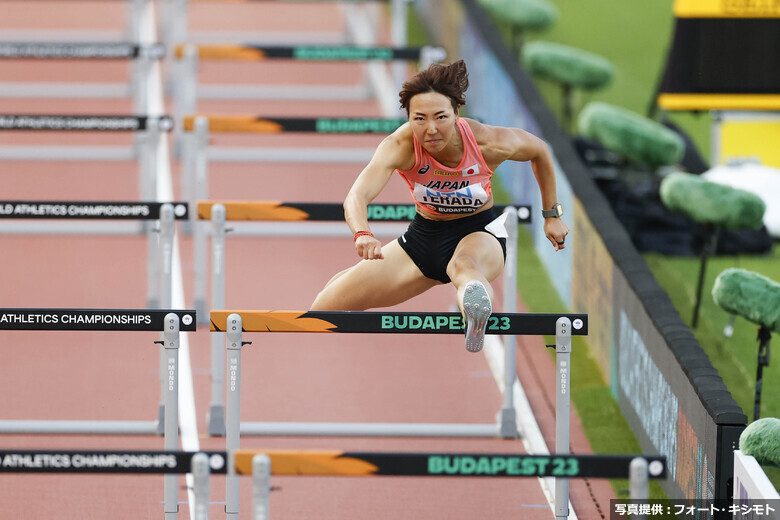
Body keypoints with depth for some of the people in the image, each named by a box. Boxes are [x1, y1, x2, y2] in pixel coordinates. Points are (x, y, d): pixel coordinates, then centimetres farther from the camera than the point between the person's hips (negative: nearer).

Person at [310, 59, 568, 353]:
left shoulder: (489, 142, -24)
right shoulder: (399, 146, -26)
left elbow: (539, 150, 0)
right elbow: (358, 196, -42)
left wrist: (552, 215, 8)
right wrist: (363, 235, -65)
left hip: (479, 233, -3)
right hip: (424, 236, 3)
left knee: (464, 265, -44)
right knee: (325, 308, 1)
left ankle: (478, 311, -82)